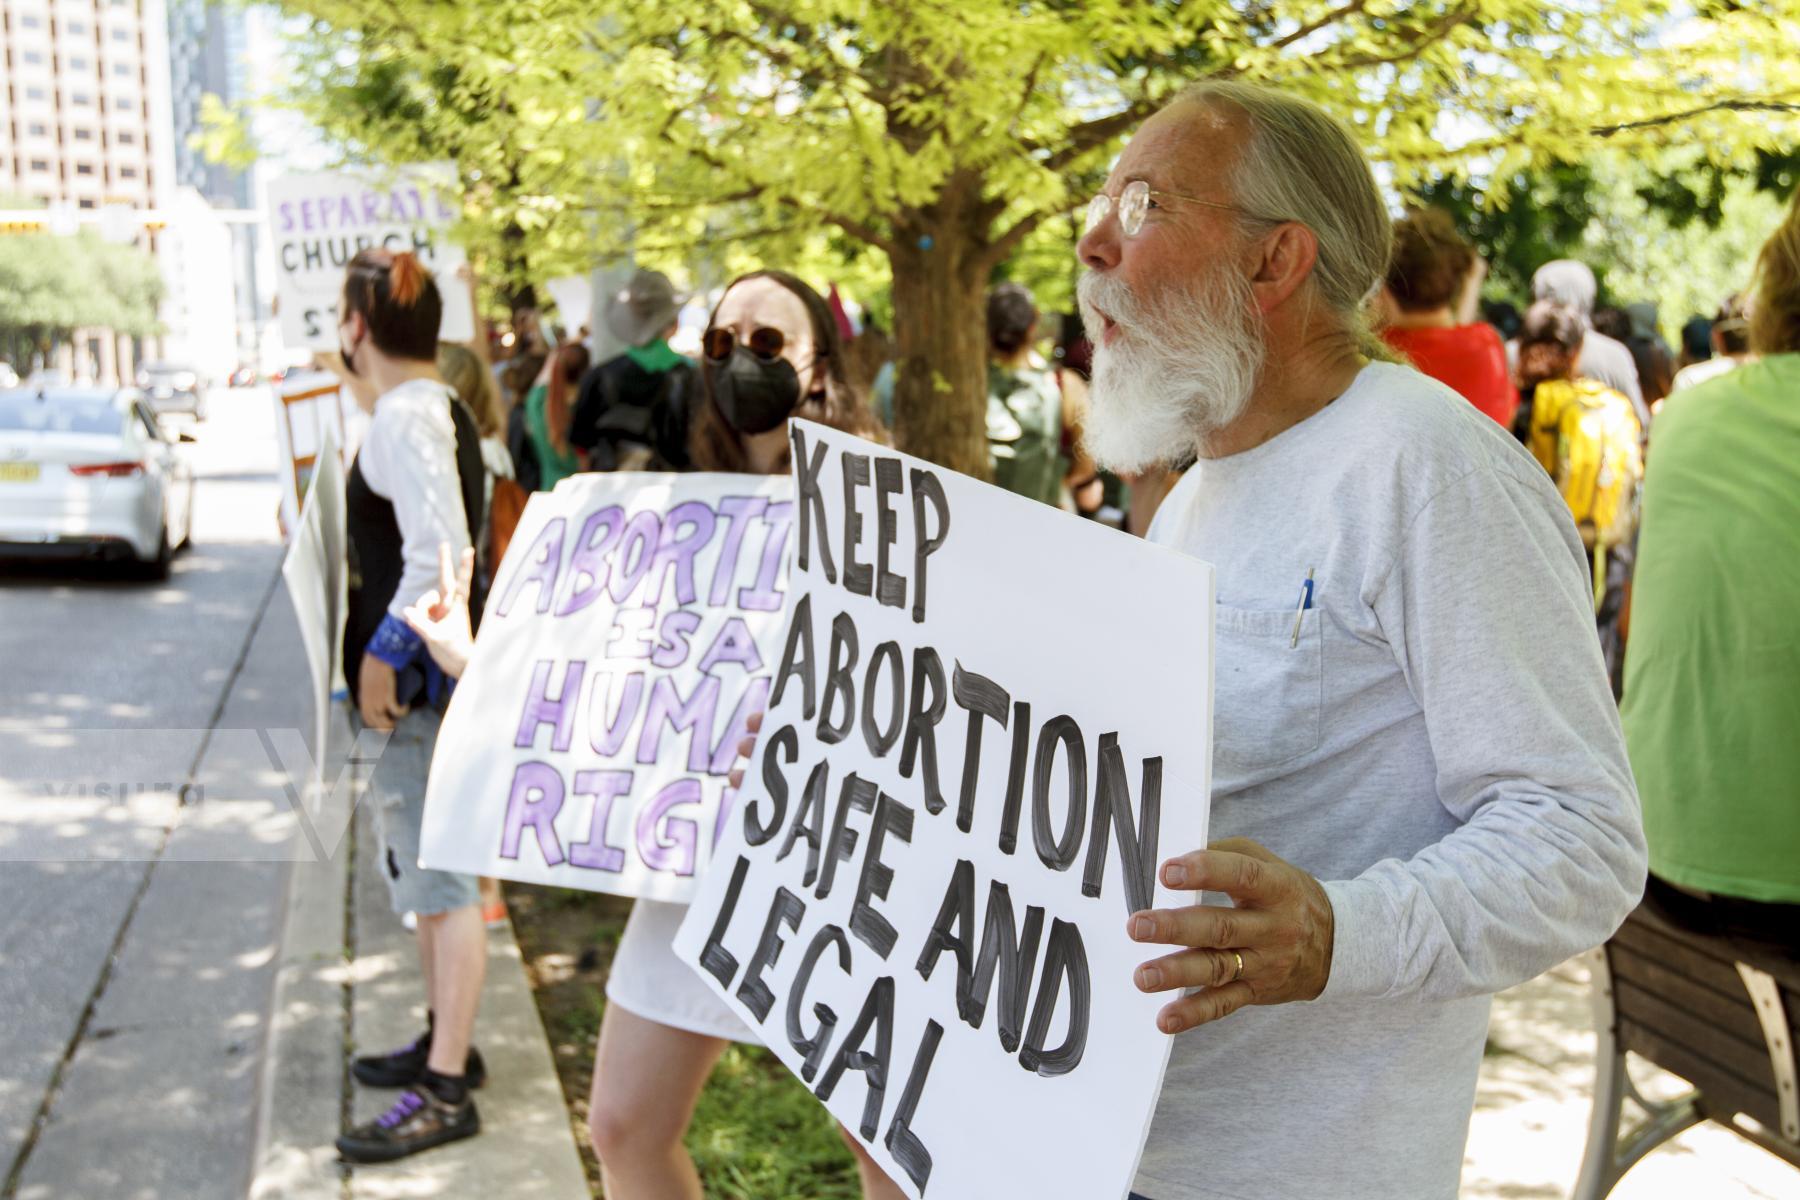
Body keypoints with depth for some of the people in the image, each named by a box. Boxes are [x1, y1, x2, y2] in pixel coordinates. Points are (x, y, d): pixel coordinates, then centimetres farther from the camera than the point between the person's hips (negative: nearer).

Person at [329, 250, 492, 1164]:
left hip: (420, 680, -11)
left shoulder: (405, 416, -17)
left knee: (441, 880, -4)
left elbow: (440, 547, -28)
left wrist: (384, 651, -22)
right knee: (425, 867, 21)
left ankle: (447, 1091, 4)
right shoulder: (438, 407, 14)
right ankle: (446, 1041, 35)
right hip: (432, 674, 11)